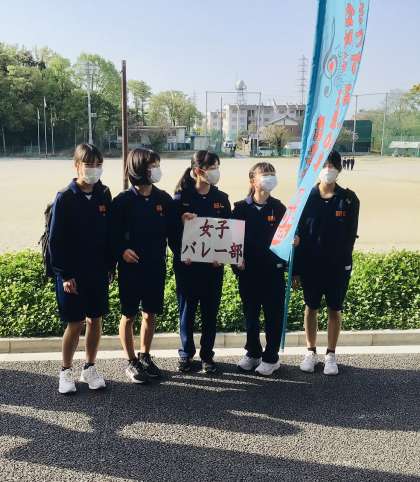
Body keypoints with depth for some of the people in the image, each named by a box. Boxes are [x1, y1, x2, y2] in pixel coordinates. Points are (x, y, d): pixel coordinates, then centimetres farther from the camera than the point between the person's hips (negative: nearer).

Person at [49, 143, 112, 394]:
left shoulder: (104, 195, 2)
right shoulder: (65, 198, -10)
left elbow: (110, 233, 8)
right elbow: (56, 239, -9)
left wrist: (110, 266, 5)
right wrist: (64, 275, -12)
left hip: (99, 272, 4)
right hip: (72, 273, -4)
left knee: (96, 320, 10)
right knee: (75, 324, 3)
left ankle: (90, 368, 27)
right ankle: (66, 371, 22)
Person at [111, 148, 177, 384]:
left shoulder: (164, 199, 2)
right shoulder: (123, 201, -9)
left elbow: (172, 230, 6)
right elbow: (113, 233, -6)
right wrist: (122, 251, -22)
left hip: (157, 267, 4)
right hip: (131, 267, -4)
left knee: (151, 313, 14)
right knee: (129, 315, 7)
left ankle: (145, 356, 32)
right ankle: (131, 362, 23)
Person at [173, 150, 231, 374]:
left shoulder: (222, 198, 4)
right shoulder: (182, 198, -4)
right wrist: (181, 255, -14)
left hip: (213, 265, 2)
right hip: (187, 265, -2)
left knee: (210, 311, 9)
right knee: (187, 310, 8)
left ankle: (207, 355, 23)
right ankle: (186, 353, 25)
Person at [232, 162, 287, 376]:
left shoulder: (279, 208, 0)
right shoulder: (241, 208, 0)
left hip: (273, 270, -1)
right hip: (248, 270, 1)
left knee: (273, 314, 5)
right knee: (250, 314, 12)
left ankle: (271, 357, 18)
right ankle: (253, 353, 28)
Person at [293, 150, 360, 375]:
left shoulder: (349, 199, -3)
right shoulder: (307, 197, -3)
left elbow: (350, 235, 0)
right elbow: (298, 234, -2)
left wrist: (343, 260, -7)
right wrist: (296, 268, -3)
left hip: (338, 265, 0)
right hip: (310, 263, 0)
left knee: (334, 310, 9)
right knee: (311, 308, 11)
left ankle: (331, 355, 23)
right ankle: (311, 352, 26)